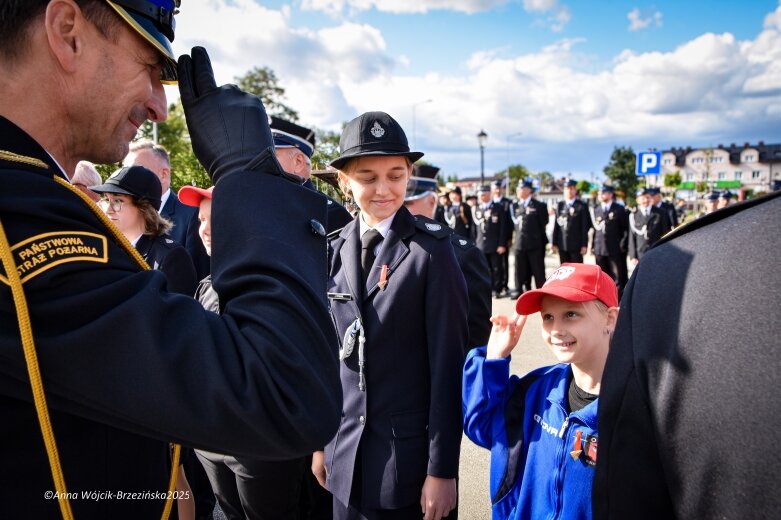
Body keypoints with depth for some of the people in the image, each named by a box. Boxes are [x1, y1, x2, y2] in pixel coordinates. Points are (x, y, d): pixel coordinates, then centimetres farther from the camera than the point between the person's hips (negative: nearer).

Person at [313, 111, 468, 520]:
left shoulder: (431, 250, -12)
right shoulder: (335, 250, 3)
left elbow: (448, 361, -13)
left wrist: (442, 468, -12)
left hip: (408, 453, -4)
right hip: (346, 452, 4)